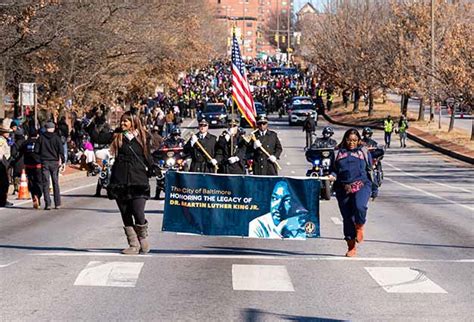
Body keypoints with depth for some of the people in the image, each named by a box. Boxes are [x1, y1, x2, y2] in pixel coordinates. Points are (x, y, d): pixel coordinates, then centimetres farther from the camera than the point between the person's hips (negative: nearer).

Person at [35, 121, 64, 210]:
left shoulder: (41, 137, -1)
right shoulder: (56, 137, -2)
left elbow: (36, 150, -1)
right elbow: (61, 150, -8)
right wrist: (61, 160, -1)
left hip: (44, 162, 0)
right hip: (54, 162, 0)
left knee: (46, 183, 1)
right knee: (56, 183, 10)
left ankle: (48, 204, -7)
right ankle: (57, 204, 11)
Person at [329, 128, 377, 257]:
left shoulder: (363, 152, 14)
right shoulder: (340, 153, 17)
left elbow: (371, 171, 14)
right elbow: (335, 169, 20)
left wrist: (374, 189, 11)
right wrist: (333, 176, -3)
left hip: (362, 185, -2)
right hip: (343, 189, 2)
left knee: (360, 207, -31)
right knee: (347, 218, 3)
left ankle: (359, 227, 0)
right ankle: (351, 248, 14)